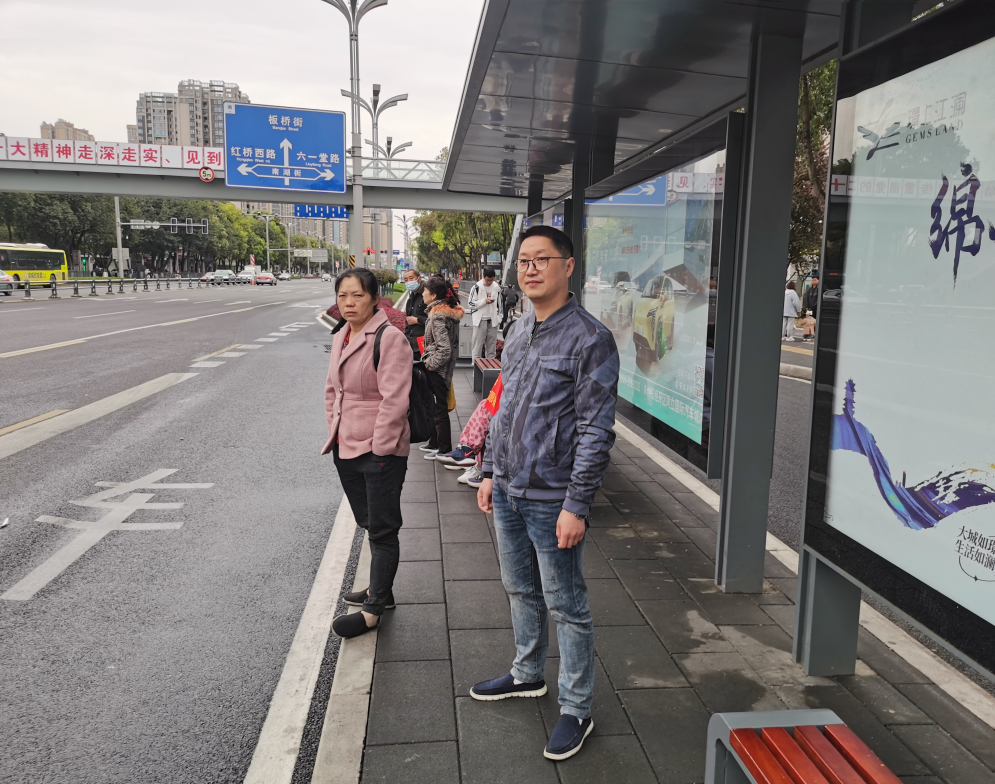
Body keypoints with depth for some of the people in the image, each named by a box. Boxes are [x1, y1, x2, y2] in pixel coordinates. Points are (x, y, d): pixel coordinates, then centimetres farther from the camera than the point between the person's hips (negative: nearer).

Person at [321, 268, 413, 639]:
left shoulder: (389, 338, -16)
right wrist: (334, 429, 12)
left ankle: (373, 611, 13)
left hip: (380, 451, -8)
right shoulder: (340, 338, 11)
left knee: (382, 531, 3)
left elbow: (394, 399, -20)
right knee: (369, 525, 20)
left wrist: (380, 447, -19)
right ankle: (380, 591, 37)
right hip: (346, 448, 9)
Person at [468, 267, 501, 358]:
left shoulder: (496, 287, 5)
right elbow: (470, 303, -8)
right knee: (478, 345, -2)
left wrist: (496, 313, 14)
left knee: (492, 344, 10)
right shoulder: (477, 287, -10)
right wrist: (484, 301, -17)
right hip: (480, 320, -5)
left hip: (492, 320, 5)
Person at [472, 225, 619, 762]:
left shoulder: (589, 338, -15)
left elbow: (596, 431, -17)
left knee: (566, 607, 6)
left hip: (551, 501, -7)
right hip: (507, 493, 8)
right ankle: (527, 674, 43)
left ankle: (576, 710, 23)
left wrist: (576, 505, -18)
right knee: (520, 591, 22)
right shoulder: (518, 331, 9)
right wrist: (490, 472, 16)